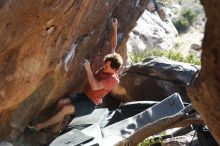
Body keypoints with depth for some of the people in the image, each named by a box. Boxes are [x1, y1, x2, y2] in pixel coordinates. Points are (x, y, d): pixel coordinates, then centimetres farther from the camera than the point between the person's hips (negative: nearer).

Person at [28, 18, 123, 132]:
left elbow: (95, 86, -33)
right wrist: (114, 29, 3)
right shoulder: (107, 68, 0)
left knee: (66, 109, -25)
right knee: (61, 102, -15)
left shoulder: (113, 80, -22)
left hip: (90, 104, -8)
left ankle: (40, 126, -14)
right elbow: (113, 47, 5)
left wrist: (88, 68, -34)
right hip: (83, 95, 8)